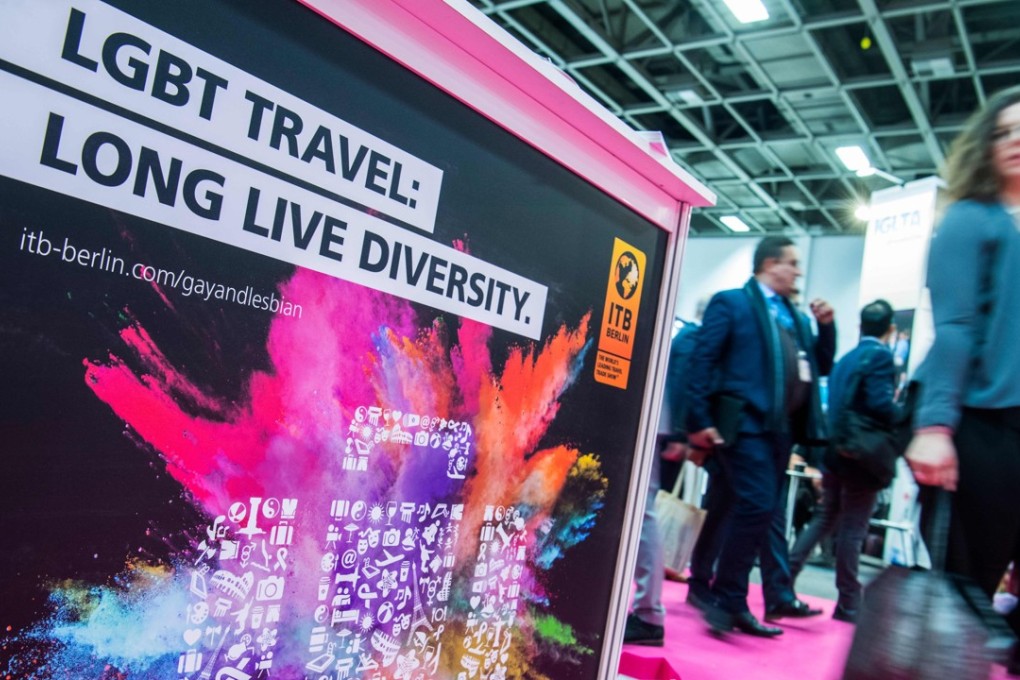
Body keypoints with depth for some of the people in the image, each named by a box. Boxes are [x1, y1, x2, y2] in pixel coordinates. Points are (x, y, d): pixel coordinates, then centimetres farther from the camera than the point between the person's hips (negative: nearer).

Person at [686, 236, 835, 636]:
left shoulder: (793, 317, 21)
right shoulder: (731, 303, -1)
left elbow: (822, 366, 24)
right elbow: (703, 361, -8)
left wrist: (826, 325, 9)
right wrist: (700, 420, -16)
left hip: (781, 427, 8)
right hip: (745, 423, -8)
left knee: (766, 513, 9)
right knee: (756, 506, -15)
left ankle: (733, 603, 19)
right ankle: (724, 600, -2)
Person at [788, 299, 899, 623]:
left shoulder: (843, 360, 14)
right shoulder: (881, 356, -12)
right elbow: (880, 404, -23)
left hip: (836, 454, 7)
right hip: (864, 458, -7)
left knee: (824, 519, 17)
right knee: (852, 530, 1)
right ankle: (848, 605, 10)